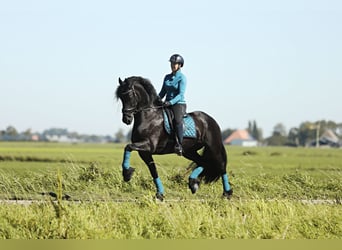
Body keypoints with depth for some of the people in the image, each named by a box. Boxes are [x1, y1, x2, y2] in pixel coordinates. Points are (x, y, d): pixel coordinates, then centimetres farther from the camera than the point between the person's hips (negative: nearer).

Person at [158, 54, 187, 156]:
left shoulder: (182, 78, -4)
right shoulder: (167, 77, 15)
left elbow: (181, 94, -13)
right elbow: (163, 92, 20)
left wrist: (171, 102, -26)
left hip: (179, 104, -7)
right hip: (167, 104, 7)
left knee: (177, 120, -33)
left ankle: (179, 145, -35)